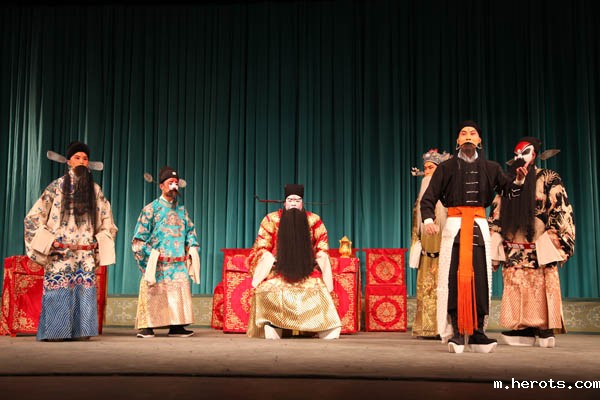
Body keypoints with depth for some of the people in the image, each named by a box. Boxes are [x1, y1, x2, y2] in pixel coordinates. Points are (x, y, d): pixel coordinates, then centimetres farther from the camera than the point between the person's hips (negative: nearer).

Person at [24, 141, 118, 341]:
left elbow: (107, 222, 20)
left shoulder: (95, 190, 12)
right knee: (58, 294, -6)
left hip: (86, 256, 3)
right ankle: (54, 331, 1)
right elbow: (33, 217, 3)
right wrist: (49, 242, -6)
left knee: (84, 293, -1)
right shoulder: (57, 187, 4)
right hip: (60, 255, -3)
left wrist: (99, 244, 7)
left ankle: (80, 331, 5)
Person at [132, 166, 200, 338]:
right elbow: (139, 237, -1)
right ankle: (146, 327, 0)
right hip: (157, 263, -4)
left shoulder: (181, 209, 15)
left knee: (179, 293, 1)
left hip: (179, 264, 4)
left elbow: (190, 231, 21)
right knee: (153, 293, -5)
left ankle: (176, 326, 7)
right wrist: (148, 256, -9)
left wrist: (192, 248, 6)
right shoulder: (151, 209, 1)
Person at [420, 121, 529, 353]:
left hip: (480, 226, 2)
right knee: (454, 278, -7)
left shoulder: (490, 168, 14)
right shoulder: (446, 168, 7)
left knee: (480, 278, -2)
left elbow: (509, 190, 7)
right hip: (454, 225, -2)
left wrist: (519, 180, -14)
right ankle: (456, 332, -3)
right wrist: (428, 220, -17)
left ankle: (477, 332, 2)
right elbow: (428, 197, 0)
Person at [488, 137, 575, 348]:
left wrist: (555, 241, -10)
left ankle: (545, 330, 1)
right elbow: (496, 216, 15)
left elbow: (561, 212, -1)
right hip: (513, 249, 4)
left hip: (539, 249, -4)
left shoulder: (548, 179, 4)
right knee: (515, 289, 0)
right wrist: (494, 247, 9)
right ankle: (521, 331, 4)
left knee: (541, 288, -6)